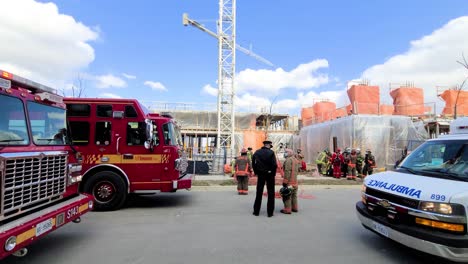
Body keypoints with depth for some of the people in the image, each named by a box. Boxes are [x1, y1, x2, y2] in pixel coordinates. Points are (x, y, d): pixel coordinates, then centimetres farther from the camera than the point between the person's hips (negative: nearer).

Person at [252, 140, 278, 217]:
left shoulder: (257, 152, 0)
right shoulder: (271, 152, -11)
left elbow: (253, 164, -1)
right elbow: (274, 165, -17)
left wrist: (256, 173, 7)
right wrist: (273, 173, -4)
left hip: (260, 174, 3)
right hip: (270, 175, -3)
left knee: (259, 193, 12)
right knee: (271, 194, 7)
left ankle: (256, 211, 16)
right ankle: (270, 212, 10)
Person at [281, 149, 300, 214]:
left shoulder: (288, 160, -14)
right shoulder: (296, 160, 15)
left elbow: (287, 171, -20)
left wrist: (285, 181, -20)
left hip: (289, 181, -9)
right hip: (295, 181, 9)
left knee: (287, 195, -3)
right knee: (294, 195, 18)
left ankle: (287, 209, -1)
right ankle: (294, 208, 26)